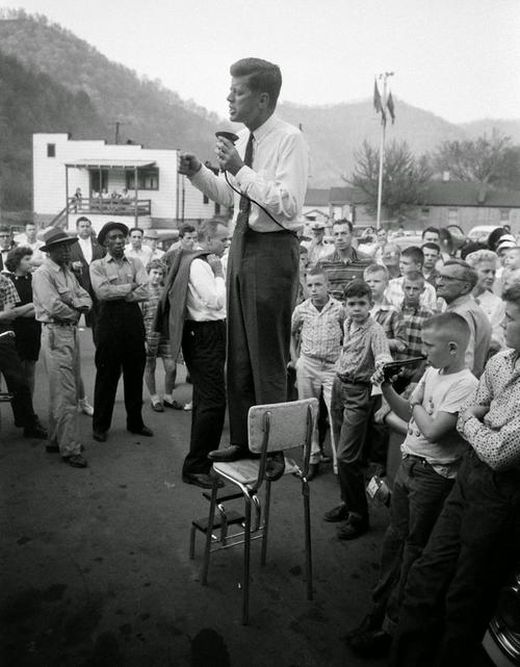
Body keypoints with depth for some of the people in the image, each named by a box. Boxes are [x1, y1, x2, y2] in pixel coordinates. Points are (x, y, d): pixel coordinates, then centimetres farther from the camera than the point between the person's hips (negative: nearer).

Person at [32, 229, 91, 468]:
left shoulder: (69, 273, 17)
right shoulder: (43, 273, -10)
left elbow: (86, 299, 10)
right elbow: (54, 306, -21)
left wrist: (74, 304, -11)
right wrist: (73, 313, -4)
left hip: (71, 333, 9)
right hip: (55, 334, -9)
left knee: (64, 391, 15)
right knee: (65, 394, -7)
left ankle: (56, 440, 27)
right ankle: (70, 449, -1)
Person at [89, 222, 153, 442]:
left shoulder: (136, 263, 12)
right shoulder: (97, 265, 5)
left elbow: (144, 292, -3)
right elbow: (102, 292, -12)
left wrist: (116, 294, -9)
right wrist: (129, 287, -6)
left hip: (133, 319, 3)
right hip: (110, 320, -3)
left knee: (135, 372, 8)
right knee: (107, 374, 2)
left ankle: (135, 422, 21)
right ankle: (100, 425, 14)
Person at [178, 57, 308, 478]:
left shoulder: (290, 140, -11)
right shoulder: (244, 139, 13)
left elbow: (289, 205, -22)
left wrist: (240, 170, -22)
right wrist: (198, 173, 6)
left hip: (274, 250, -8)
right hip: (242, 245, 8)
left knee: (269, 357, 0)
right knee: (238, 353, 13)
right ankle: (243, 441, 27)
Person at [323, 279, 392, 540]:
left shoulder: (375, 330, -16)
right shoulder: (347, 323, 7)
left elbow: (384, 356, -31)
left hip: (358, 393, -7)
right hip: (338, 385, 7)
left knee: (347, 456, -8)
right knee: (341, 452, 14)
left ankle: (359, 515, 7)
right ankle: (347, 502, 30)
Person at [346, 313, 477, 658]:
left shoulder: (465, 385, -20)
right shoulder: (432, 372, 5)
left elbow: (432, 430, -26)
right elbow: (407, 414, 12)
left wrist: (417, 403, -10)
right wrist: (387, 388, -1)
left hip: (434, 477, -7)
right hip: (408, 464, 7)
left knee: (414, 551, 6)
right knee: (395, 538, 16)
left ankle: (391, 626, 19)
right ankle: (378, 610, 31)